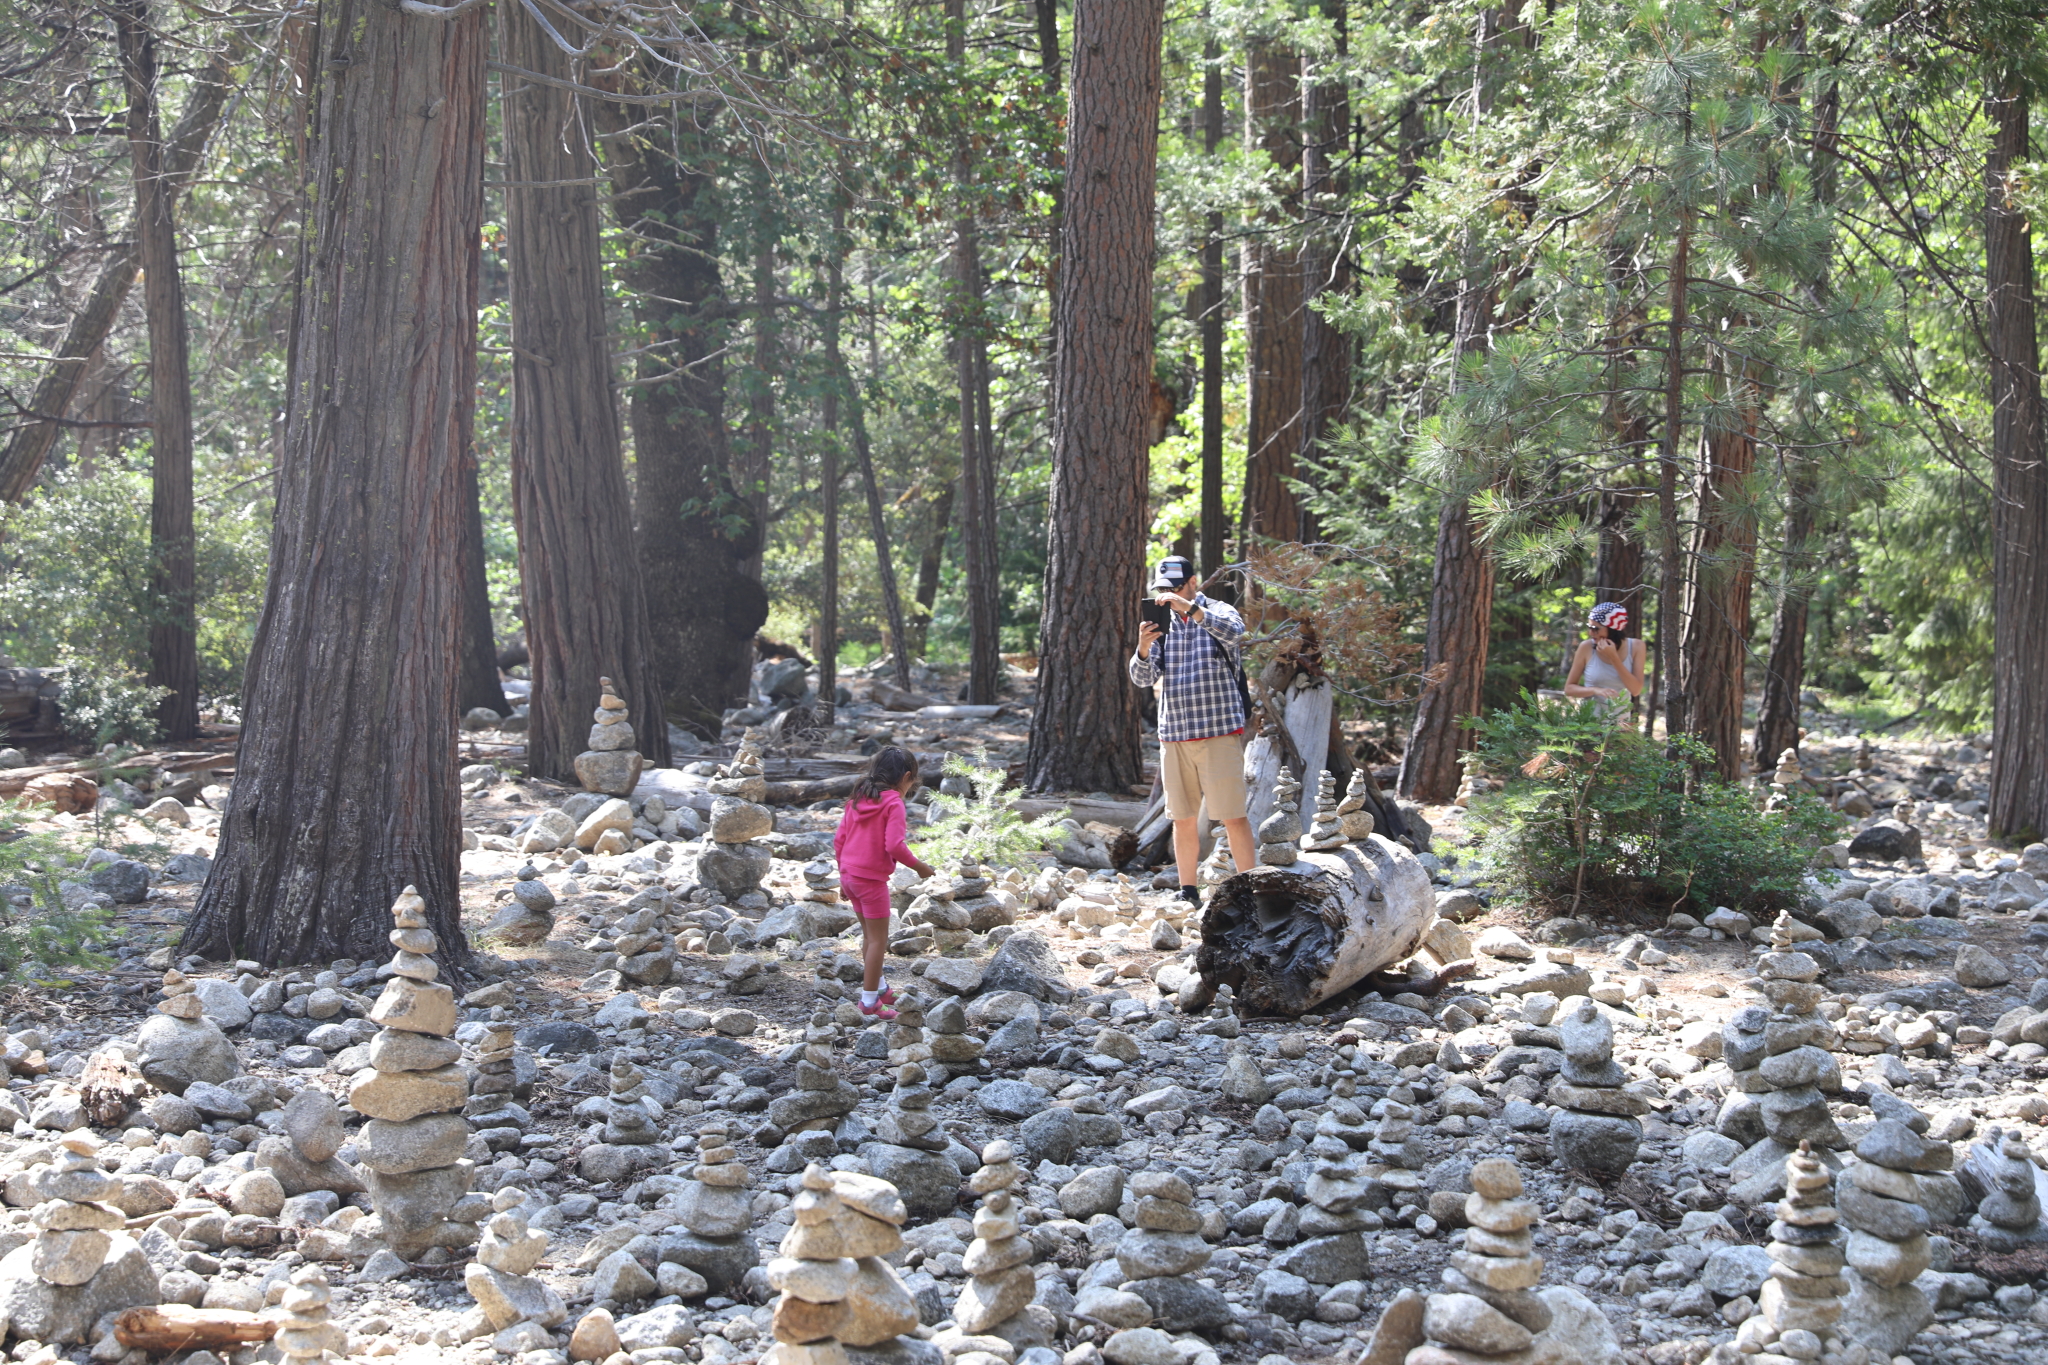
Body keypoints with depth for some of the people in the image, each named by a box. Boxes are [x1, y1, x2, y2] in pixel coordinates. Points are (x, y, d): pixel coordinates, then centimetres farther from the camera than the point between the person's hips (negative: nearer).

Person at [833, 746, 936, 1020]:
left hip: (849, 875, 8)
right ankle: (870, 1002, 5)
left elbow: (839, 840, 10)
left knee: (869, 934, 22)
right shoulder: (893, 803, -13)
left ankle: (879, 988, 36)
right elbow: (894, 845, -23)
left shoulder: (857, 800, 9)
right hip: (872, 879, -8)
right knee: (878, 940, 2)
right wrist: (919, 866, -9)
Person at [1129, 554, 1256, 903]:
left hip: (1219, 733, -4)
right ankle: (1188, 892, 15)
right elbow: (1142, 678, 4)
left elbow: (1233, 631, -24)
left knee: (1233, 817, -7)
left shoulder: (1218, 613, 1)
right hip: (1174, 735, 4)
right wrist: (1144, 647, -17)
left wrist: (1188, 607, -33)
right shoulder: (1163, 623, 12)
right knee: (1182, 819, 7)